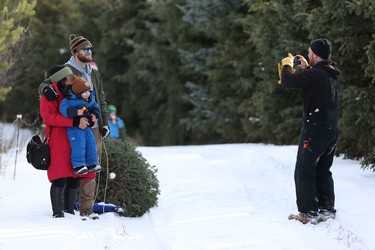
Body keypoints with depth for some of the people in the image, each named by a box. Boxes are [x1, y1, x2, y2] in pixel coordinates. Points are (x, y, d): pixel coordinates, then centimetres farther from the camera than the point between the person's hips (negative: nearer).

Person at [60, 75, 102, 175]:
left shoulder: (90, 100, 8)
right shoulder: (70, 101, -16)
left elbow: (95, 107, 22)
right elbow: (63, 109, -26)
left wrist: (95, 114, 1)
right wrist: (76, 112, -35)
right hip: (75, 128, -8)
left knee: (91, 145, 8)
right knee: (78, 146, -15)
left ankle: (92, 164, 20)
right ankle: (78, 165, -8)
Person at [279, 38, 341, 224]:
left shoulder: (314, 74, -19)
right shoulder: (332, 75, 9)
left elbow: (288, 82, -19)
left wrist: (287, 65, 0)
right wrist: (305, 67, 23)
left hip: (314, 130, -8)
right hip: (332, 130, 8)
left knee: (304, 172, 0)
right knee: (323, 171, 18)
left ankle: (309, 213, -2)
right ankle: (327, 209, 19)